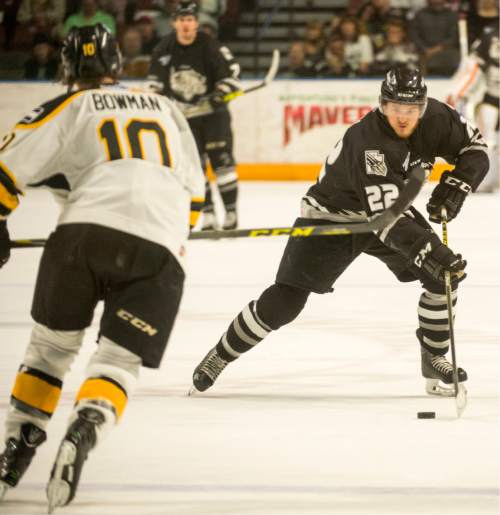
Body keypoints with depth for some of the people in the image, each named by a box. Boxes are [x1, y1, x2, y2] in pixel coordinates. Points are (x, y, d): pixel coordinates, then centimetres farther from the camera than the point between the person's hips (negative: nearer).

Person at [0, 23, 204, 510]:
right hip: (159, 249, 1)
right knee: (118, 360, 2)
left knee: (51, 345, 18)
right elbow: (194, 190, 35)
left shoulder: (69, 108, 16)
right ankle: (82, 433, -27)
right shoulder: (164, 108, 29)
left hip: (85, 232, -1)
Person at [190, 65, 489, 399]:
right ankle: (219, 357, 7)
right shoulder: (367, 142, -37)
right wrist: (430, 251, -53)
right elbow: (386, 220, -43)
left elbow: (475, 147, 0)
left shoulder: (435, 119, -18)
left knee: (445, 274, -9)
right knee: (285, 301, -11)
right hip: (331, 215, -6)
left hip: (389, 205, 6)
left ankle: (434, 359, 8)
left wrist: (456, 185, -18)